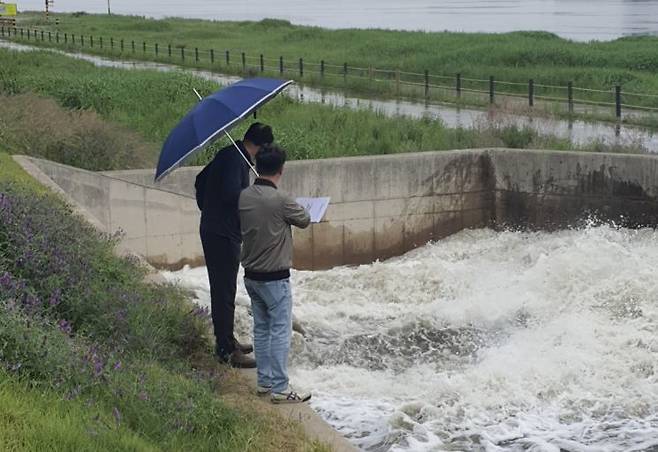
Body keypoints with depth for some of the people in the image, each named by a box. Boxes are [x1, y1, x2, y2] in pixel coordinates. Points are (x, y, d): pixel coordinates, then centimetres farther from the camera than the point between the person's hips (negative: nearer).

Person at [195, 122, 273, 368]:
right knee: (225, 292, -4)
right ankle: (226, 350, 1)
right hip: (224, 235, -10)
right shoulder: (235, 159, -18)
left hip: (211, 230, 10)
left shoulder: (229, 154, 12)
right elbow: (231, 193, -29)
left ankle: (226, 341, 30)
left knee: (222, 290, 18)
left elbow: (200, 181, 22)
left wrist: (207, 210, 27)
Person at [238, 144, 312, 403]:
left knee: (261, 329, 16)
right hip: (275, 278, -7)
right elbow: (304, 220, -6)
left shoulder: (244, 197, -1)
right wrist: (294, 211, 14)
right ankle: (279, 389, 1)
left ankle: (264, 381, 24)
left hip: (251, 275, 7)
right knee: (281, 332, -1)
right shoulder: (280, 200, -20)